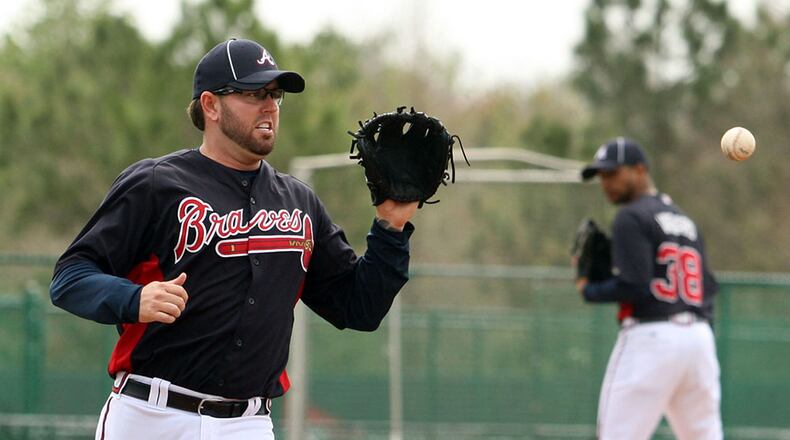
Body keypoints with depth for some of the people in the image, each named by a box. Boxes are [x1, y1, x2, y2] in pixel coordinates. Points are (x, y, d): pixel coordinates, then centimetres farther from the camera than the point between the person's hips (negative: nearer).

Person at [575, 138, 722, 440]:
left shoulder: (631, 218, -4)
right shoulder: (685, 220, 21)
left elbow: (633, 287, -15)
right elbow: (708, 288, 18)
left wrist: (588, 291, 0)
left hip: (651, 337, -8)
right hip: (700, 337, 8)